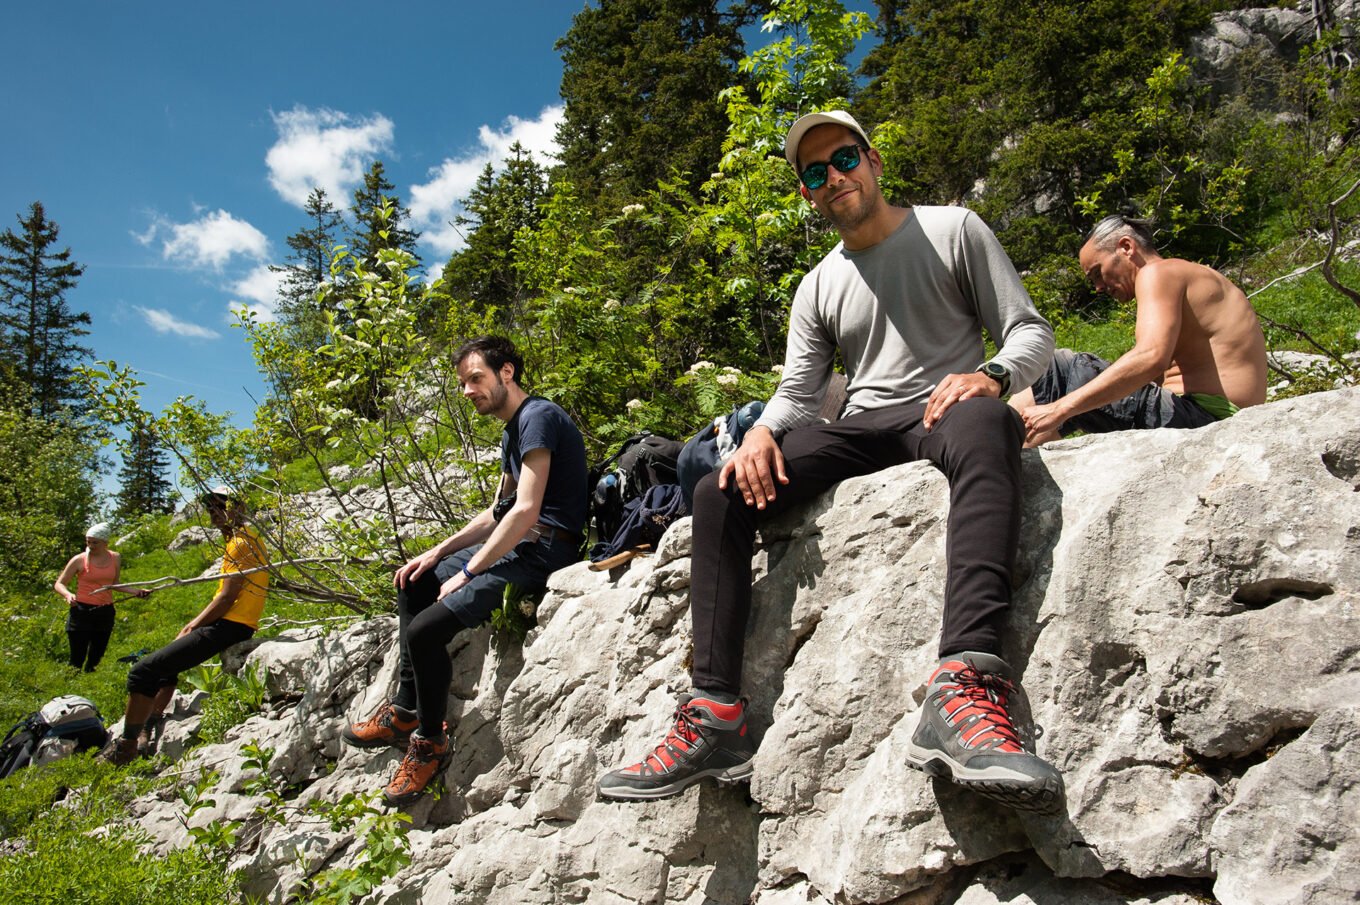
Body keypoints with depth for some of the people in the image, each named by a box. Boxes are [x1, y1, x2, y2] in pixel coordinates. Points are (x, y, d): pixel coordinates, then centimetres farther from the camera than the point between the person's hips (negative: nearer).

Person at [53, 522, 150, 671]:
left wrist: (135, 592, 8)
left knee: (95, 658, 13)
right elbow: (59, 584, -1)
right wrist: (68, 595, -21)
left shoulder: (115, 558, 4)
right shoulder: (79, 560, -7)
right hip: (81, 612, -4)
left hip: (105, 613, 4)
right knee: (77, 659, -5)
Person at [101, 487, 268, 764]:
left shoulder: (241, 543, -14)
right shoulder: (242, 538, 18)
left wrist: (193, 628, -9)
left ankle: (125, 748, -6)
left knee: (144, 671, -14)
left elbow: (226, 598, -19)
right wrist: (195, 622, 13)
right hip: (227, 625, 11)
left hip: (229, 627, -11)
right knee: (165, 663, 31)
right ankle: (149, 730, 33)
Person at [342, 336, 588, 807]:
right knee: (413, 583, 19)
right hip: (517, 543, 11)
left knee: (423, 629, -20)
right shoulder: (512, 431, 17)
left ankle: (429, 741, 2)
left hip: (544, 550, -11)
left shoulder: (538, 416, -15)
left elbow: (526, 510, -23)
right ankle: (405, 709, 21)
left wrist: (467, 573, -16)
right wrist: (440, 551, 11)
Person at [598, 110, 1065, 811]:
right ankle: (715, 716, -23)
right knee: (720, 493, -19)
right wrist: (763, 431, -11)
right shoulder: (817, 289, 20)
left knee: (983, 426, -43)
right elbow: (797, 391, 13)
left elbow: (1032, 331, 4)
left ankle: (964, 694, -59)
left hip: (940, 412, -4)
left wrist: (991, 374, -20)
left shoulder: (953, 230, 9)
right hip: (859, 432, 4)